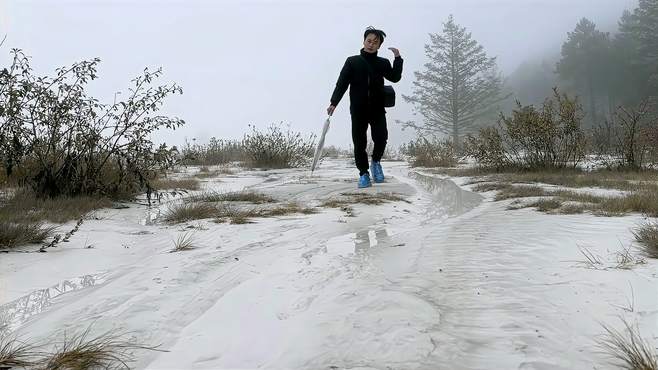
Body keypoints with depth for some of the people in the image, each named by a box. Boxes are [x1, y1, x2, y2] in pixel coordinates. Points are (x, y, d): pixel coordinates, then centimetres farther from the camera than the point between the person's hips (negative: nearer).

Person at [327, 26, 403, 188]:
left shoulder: (383, 63, 12)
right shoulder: (352, 61, 7)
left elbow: (395, 77, 0)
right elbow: (342, 83, 1)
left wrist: (398, 58, -9)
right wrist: (333, 103, -9)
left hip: (377, 109, 1)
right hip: (358, 110, 0)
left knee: (381, 138, -15)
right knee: (359, 143, -1)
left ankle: (376, 161, 14)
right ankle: (363, 173, 12)